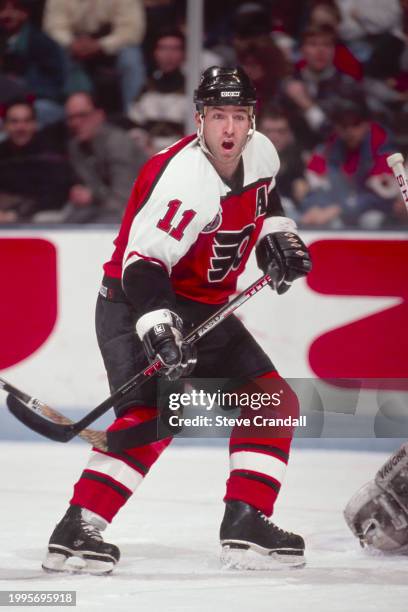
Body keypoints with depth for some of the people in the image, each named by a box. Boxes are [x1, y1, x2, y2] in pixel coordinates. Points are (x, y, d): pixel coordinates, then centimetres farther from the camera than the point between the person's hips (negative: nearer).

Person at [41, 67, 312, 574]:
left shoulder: (261, 154, -1)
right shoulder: (183, 176, -27)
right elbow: (143, 261, -34)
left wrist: (277, 238, 9)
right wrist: (159, 327, -45)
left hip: (205, 306, 9)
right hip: (137, 303, -9)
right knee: (151, 413, -27)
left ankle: (245, 523, 10)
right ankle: (76, 530, -28)